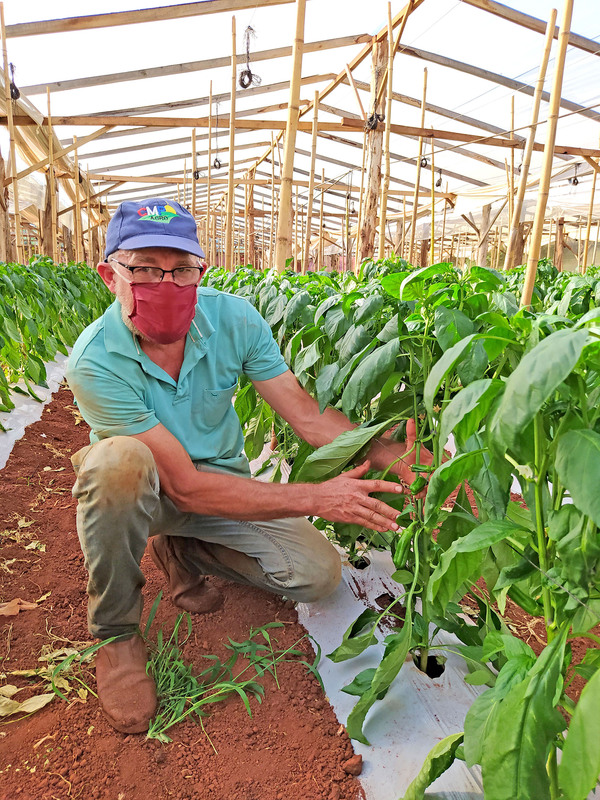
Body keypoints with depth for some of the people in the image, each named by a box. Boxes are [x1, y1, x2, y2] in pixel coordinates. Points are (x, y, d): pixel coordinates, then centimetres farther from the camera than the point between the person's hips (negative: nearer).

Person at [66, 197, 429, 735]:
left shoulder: (234, 319, -17)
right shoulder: (96, 362, -28)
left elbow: (308, 416, -16)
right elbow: (184, 485, -30)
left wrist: (400, 458, -32)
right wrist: (317, 498, -34)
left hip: (223, 478, 3)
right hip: (138, 491, -3)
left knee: (319, 573, -12)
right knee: (119, 460, -39)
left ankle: (182, 550, 11)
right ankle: (117, 633, -11)